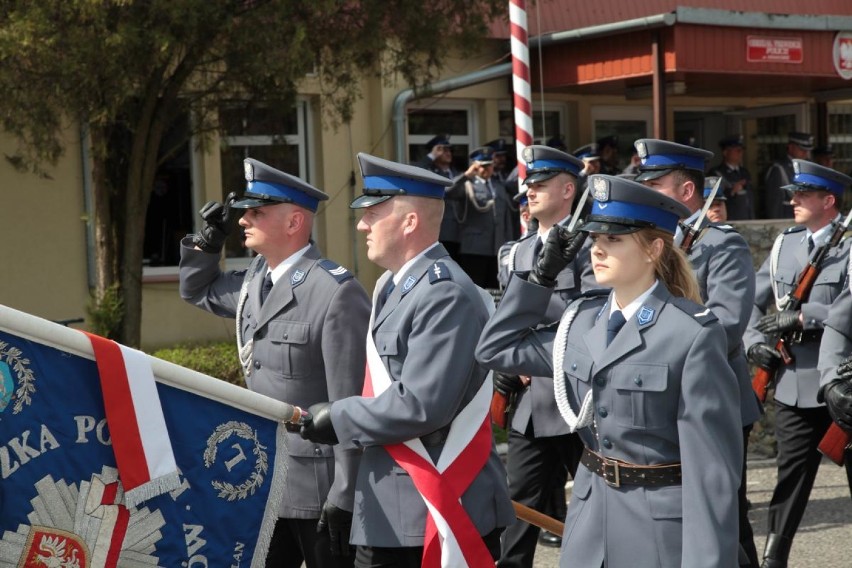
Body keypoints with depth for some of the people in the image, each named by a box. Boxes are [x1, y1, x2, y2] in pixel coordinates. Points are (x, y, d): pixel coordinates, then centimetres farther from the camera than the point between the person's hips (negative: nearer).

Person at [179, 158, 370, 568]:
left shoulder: (337, 294, -19)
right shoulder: (256, 279, 7)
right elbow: (197, 291, 28)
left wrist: (344, 499, -19)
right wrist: (209, 238, 8)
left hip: (318, 489, -8)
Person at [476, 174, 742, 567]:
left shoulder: (692, 333, -16)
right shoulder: (582, 318, 4)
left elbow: (711, 462, -17)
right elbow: (496, 350, 13)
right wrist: (542, 273, 5)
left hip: (662, 527, -6)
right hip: (591, 519, 6)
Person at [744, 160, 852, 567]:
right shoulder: (784, 244, 10)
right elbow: (752, 301, 15)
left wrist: (804, 317, -22)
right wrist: (754, 342, 0)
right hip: (794, 384, 5)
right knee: (791, 475, 8)